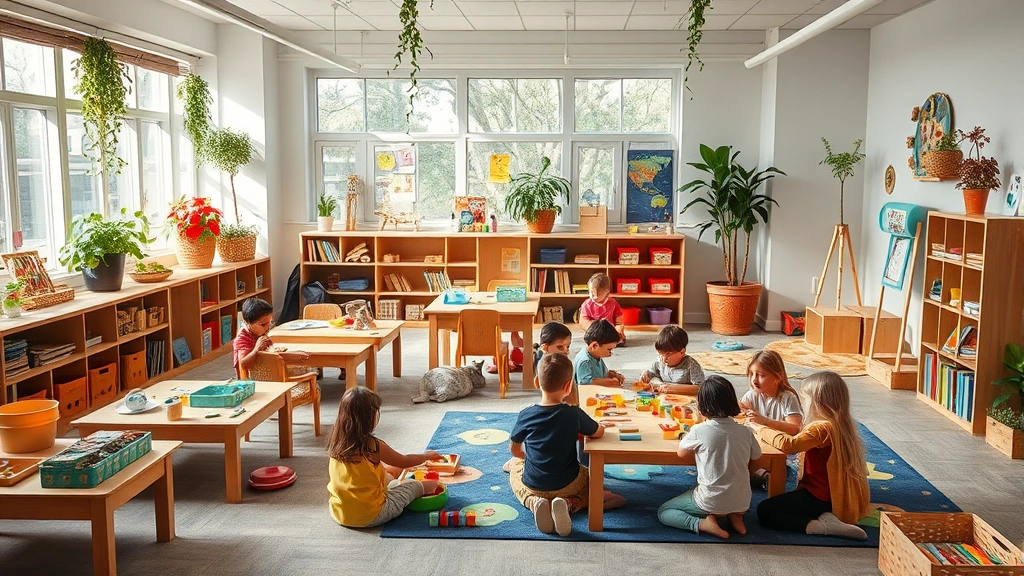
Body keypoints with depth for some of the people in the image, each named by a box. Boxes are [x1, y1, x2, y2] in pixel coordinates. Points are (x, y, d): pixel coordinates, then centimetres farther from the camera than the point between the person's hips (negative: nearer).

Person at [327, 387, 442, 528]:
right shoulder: (372, 446, -20)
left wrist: (385, 468, 28)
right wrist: (427, 455, 15)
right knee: (414, 485, 15)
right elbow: (404, 461, -3)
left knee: (388, 478, 29)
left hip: (339, 514, 7)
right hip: (370, 517, -6)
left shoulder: (336, 443, -3)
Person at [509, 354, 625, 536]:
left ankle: (534, 502, 1)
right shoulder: (574, 415, -17)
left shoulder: (526, 415, -13)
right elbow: (599, 433, 0)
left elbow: (514, 449, 1)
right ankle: (569, 504, -5)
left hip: (532, 486, 2)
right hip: (567, 485, -1)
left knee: (515, 470, 34)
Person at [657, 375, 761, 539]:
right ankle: (734, 515, 10)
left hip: (710, 503, -4)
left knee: (663, 511, 14)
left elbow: (682, 454, 2)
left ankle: (701, 523, -9)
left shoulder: (699, 431, -15)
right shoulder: (745, 431, -5)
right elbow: (754, 458, 11)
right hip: (742, 503, 5)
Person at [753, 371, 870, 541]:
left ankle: (820, 526, -17)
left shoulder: (822, 428, -24)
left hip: (821, 498, -10)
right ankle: (825, 518, 6)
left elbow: (788, 444, -32)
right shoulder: (841, 423, 6)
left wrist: (761, 429, -16)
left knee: (764, 511, -8)